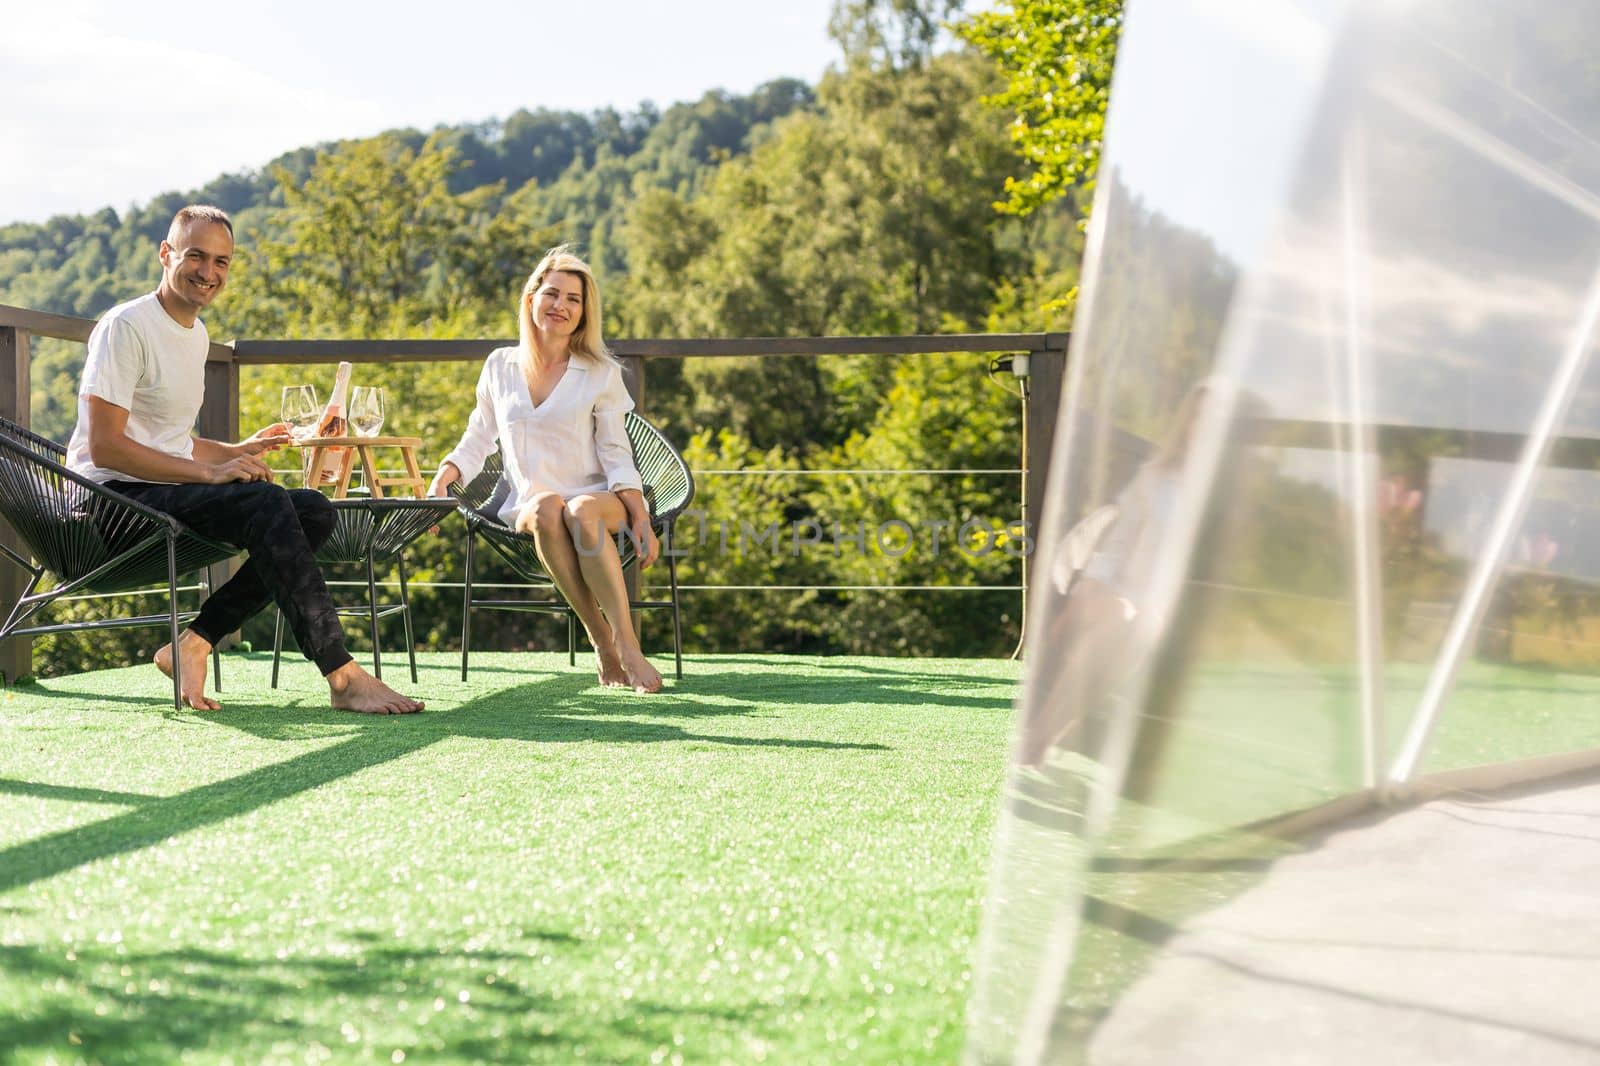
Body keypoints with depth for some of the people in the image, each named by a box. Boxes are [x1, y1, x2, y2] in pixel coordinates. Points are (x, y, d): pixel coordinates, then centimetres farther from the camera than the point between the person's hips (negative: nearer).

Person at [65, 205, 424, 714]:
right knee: (265, 503, -31)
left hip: (168, 491, 9)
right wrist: (209, 472, -21)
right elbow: (106, 447, -18)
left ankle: (193, 643, -16)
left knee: (315, 510, -11)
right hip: (116, 498, -9)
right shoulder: (126, 326, -9)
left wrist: (239, 452, 11)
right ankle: (341, 676, -33)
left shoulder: (196, 334, 19)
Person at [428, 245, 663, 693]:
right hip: (527, 508, 1)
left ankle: (627, 646, -42)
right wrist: (441, 480, -1)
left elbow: (616, 454, 3)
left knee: (581, 511, -39)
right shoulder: (500, 367, 12)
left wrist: (640, 519, -10)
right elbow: (477, 439, 17)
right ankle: (602, 644, -35)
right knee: (547, 507, -37)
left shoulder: (601, 374, 7)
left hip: (598, 500, -1)